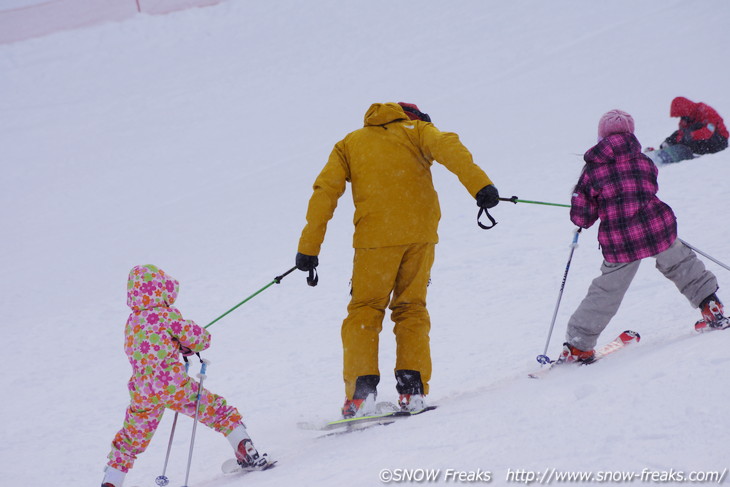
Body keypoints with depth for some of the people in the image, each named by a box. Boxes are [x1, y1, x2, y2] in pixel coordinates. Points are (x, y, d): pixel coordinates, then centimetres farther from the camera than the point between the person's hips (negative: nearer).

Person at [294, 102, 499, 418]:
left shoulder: (350, 144, 19)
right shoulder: (416, 130, 16)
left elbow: (324, 193, 7)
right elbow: (447, 147, -6)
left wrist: (309, 248, 5)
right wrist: (480, 186, -18)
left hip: (376, 237, -1)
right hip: (420, 233, 1)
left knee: (364, 312, 8)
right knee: (411, 309, 13)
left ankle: (361, 391, -6)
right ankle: (412, 388, 1)